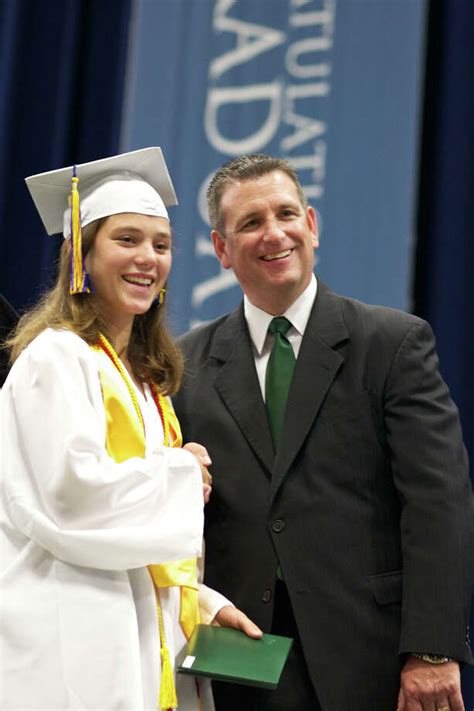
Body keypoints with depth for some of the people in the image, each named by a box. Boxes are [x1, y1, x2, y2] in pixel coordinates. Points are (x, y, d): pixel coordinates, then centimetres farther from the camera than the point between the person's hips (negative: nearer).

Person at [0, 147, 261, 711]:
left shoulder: (144, 378, 18)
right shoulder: (57, 358, -7)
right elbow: (73, 491, -20)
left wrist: (204, 601, 9)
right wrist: (180, 472, -6)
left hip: (144, 638, 8)